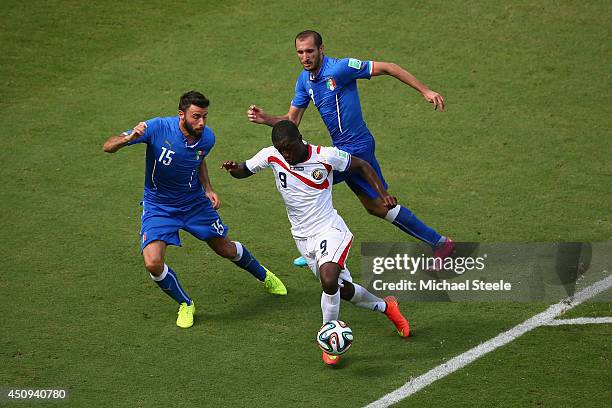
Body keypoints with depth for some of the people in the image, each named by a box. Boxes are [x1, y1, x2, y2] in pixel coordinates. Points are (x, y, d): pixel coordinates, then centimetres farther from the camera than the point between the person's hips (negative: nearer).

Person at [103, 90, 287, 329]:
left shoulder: (207, 138, -16)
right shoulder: (158, 128, -29)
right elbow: (108, 147, -28)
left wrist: (208, 190, -6)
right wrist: (129, 138, -49)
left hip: (195, 202, 3)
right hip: (158, 207, -2)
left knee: (226, 249, 15)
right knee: (153, 263, -21)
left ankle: (264, 276, 48)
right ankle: (185, 305, 7)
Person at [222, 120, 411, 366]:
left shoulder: (326, 156, -15)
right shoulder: (272, 156, -8)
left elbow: (361, 166, 0)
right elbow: (244, 171, 6)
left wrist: (382, 194, -10)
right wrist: (233, 168, -18)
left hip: (330, 230, -4)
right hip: (302, 237, 4)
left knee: (329, 280, -29)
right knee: (343, 290, 10)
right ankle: (385, 307, 39)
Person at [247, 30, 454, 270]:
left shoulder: (339, 68, -18)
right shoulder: (304, 80, 7)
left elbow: (388, 68, -16)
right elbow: (292, 121, 10)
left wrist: (425, 91, -19)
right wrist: (265, 119, -9)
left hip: (355, 148, -9)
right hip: (345, 149, 9)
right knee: (377, 206, 14)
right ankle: (439, 243, 24)